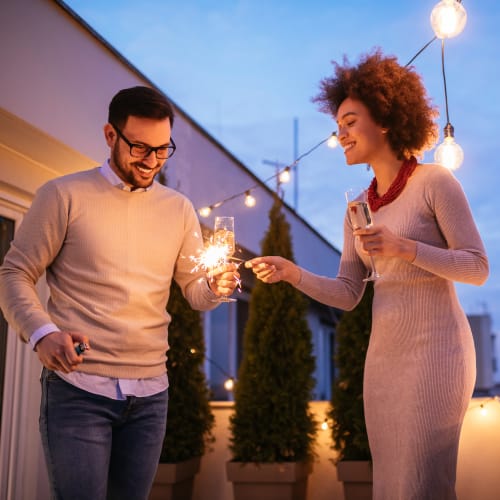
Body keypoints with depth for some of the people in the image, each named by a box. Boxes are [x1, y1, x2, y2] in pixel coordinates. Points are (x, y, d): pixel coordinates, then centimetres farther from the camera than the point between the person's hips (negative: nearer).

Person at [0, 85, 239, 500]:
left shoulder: (179, 208, 11)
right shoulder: (64, 195, -3)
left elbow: (195, 292, 11)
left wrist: (216, 285, -13)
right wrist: (41, 333, -21)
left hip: (150, 392, 5)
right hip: (78, 389, -4)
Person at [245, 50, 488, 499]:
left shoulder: (435, 182, -8)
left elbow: (478, 268, -10)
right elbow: (347, 294, 8)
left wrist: (403, 247, -22)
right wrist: (293, 273, -7)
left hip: (435, 349, -6)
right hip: (383, 356, 6)